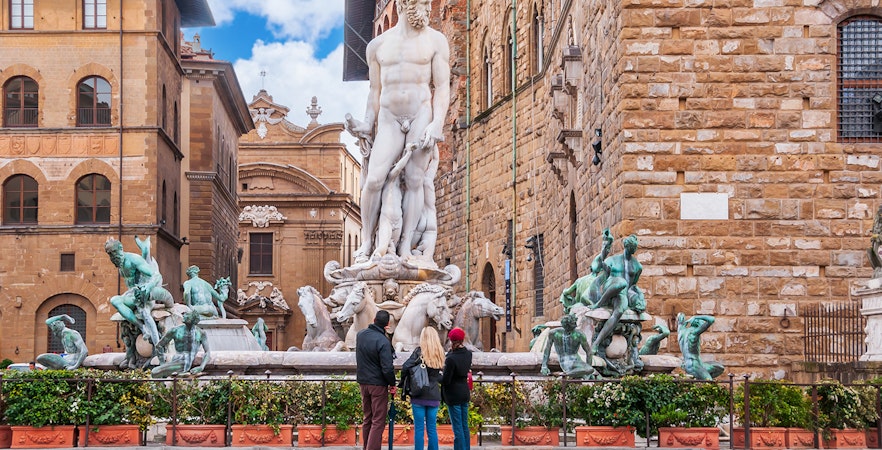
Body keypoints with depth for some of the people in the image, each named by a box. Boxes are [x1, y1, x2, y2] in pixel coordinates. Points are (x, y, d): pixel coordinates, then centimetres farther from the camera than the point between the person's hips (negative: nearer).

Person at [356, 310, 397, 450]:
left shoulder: (360, 335, 2)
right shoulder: (383, 341, -21)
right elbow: (387, 368, -21)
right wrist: (392, 384, -8)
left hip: (362, 382, 7)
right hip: (378, 384, -7)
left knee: (367, 419, 17)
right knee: (378, 422, -2)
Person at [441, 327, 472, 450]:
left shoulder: (451, 359, -22)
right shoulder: (468, 354, 0)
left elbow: (445, 380, -19)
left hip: (453, 395, -7)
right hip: (465, 393, 7)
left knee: (458, 428, -2)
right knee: (465, 426, 15)